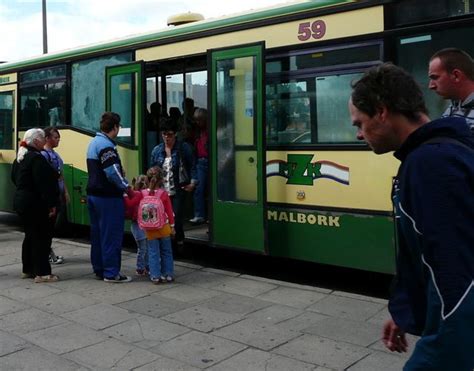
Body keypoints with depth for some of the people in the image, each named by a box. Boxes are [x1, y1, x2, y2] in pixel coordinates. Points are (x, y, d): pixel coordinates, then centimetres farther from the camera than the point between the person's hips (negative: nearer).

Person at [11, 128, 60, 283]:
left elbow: (15, 178, 22)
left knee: (30, 235, 17)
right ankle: (42, 273, -2)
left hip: (20, 200, 10)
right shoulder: (36, 158, -18)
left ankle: (28, 269, 25)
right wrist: (51, 204, -19)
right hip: (34, 203, -10)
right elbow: (43, 184, -22)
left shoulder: (19, 158, 13)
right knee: (41, 237, -4)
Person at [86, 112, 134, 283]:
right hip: (108, 197, -10)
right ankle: (111, 273, 1)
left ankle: (99, 269, 23)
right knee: (111, 235, -3)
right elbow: (113, 173, -22)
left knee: (97, 233, 14)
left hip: (93, 193, 10)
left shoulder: (94, 142, 15)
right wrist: (127, 189, -12)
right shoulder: (106, 145, -17)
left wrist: (123, 185, 12)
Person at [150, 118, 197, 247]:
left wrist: (193, 182, -8)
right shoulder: (157, 150, 8)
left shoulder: (184, 148, -2)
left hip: (178, 191, -3)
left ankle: (180, 243, 13)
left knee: (176, 219, -7)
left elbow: (192, 166, 0)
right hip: (162, 192, 3)